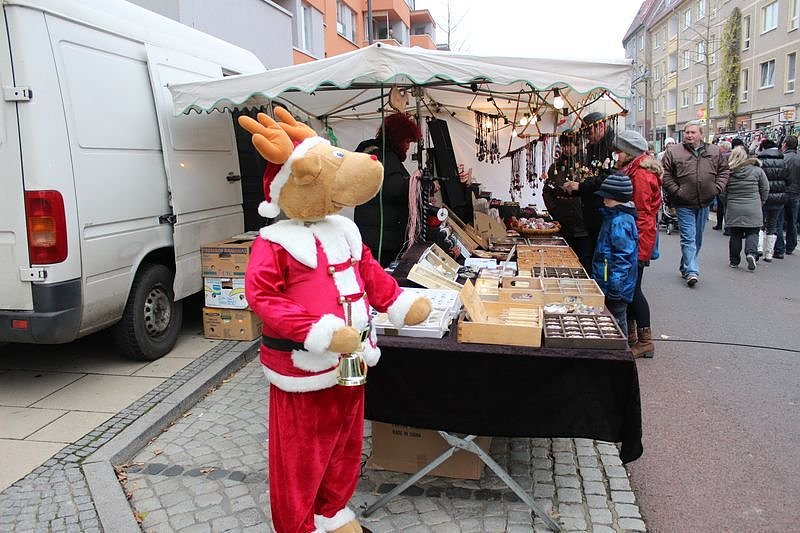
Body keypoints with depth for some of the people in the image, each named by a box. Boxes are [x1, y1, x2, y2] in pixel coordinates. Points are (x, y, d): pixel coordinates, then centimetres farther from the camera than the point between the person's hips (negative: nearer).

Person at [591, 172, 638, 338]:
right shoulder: (613, 217, 10)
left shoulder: (620, 222, -22)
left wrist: (615, 288, -23)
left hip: (616, 287, -10)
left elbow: (622, 258, -24)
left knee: (617, 321, 2)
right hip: (609, 285, 10)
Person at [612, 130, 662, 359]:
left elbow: (642, 214, -19)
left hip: (638, 239, -10)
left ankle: (645, 341, 7)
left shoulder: (640, 174, -16)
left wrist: (639, 250, -20)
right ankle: (630, 335, 24)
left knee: (632, 288, -4)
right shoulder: (632, 171, 14)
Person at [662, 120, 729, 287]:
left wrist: (716, 188, 1)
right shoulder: (673, 151, -5)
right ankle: (691, 272, -10)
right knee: (688, 238, -8)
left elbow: (723, 170, 14)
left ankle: (686, 267, 27)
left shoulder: (714, 151, 6)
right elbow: (665, 174, -5)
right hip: (684, 204, -5)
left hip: (704, 203, 5)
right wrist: (676, 191, -12)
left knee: (697, 239, 14)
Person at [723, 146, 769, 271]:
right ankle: (751, 253, -14)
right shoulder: (757, 170, -1)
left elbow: (723, 193, 0)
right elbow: (765, 189, 4)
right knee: (752, 232, 8)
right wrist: (760, 203, 17)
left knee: (735, 235, 8)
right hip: (752, 209, 0)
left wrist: (727, 204, 14)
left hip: (733, 209, 1)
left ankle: (734, 261, 12)